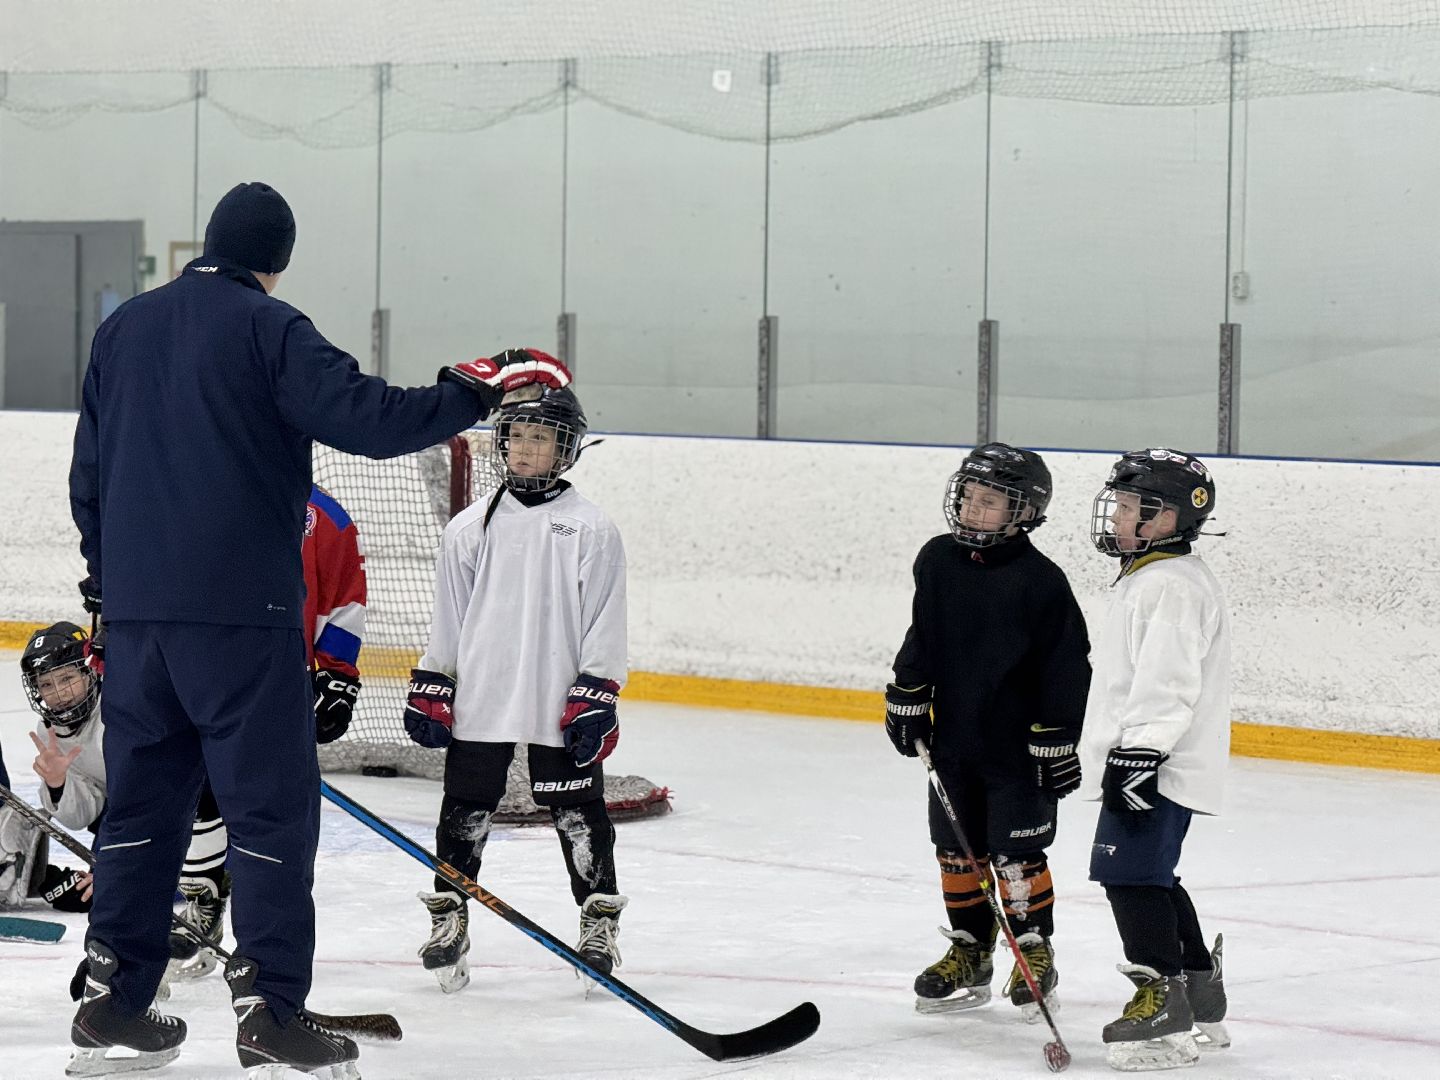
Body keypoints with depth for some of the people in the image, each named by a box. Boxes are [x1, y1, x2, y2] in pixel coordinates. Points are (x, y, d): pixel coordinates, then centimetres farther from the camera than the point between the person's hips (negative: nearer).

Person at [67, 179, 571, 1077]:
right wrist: (477, 392, -10)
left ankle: (113, 1001, 15)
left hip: (137, 607, 7)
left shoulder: (125, 329, 13)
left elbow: (89, 473, 19)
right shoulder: (267, 328, -8)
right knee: (273, 800, -2)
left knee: (145, 794, 14)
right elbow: (370, 417, -19)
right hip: (239, 608, -7)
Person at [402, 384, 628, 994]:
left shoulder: (592, 530, -1)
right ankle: (448, 918, 16)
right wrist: (429, 691, 6)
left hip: (561, 708, -2)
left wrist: (596, 697, -7)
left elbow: (604, 622, -1)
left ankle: (600, 920, 14)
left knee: (578, 815, 3)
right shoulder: (470, 529, 6)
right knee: (465, 811, 6)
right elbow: (447, 618, 10)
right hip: (479, 703, 2)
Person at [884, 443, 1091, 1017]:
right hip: (953, 739, 6)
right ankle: (969, 951, 23)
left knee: (1015, 855, -2)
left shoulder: (1040, 581, -15)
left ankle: (1034, 951, 13)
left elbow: (1066, 665, -12)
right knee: (957, 850, 11)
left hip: (1018, 745, -6)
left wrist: (1058, 739, -12)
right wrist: (907, 699, 11)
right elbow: (921, 638, 15)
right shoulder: (938, 561, 2)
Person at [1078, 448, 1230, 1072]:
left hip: (1158, 767, -11)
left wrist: (1139, 751, -28)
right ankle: (1199, 993, 26)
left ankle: (1164, 1012, -12)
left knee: (1131, 873, -13)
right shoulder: (1146, 579, 19)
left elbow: (1167, 682, -25)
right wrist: (1125, 756, 31)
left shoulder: (1172, 586, -17)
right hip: (1140, 764, 11)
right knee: (1151, 879, 17)